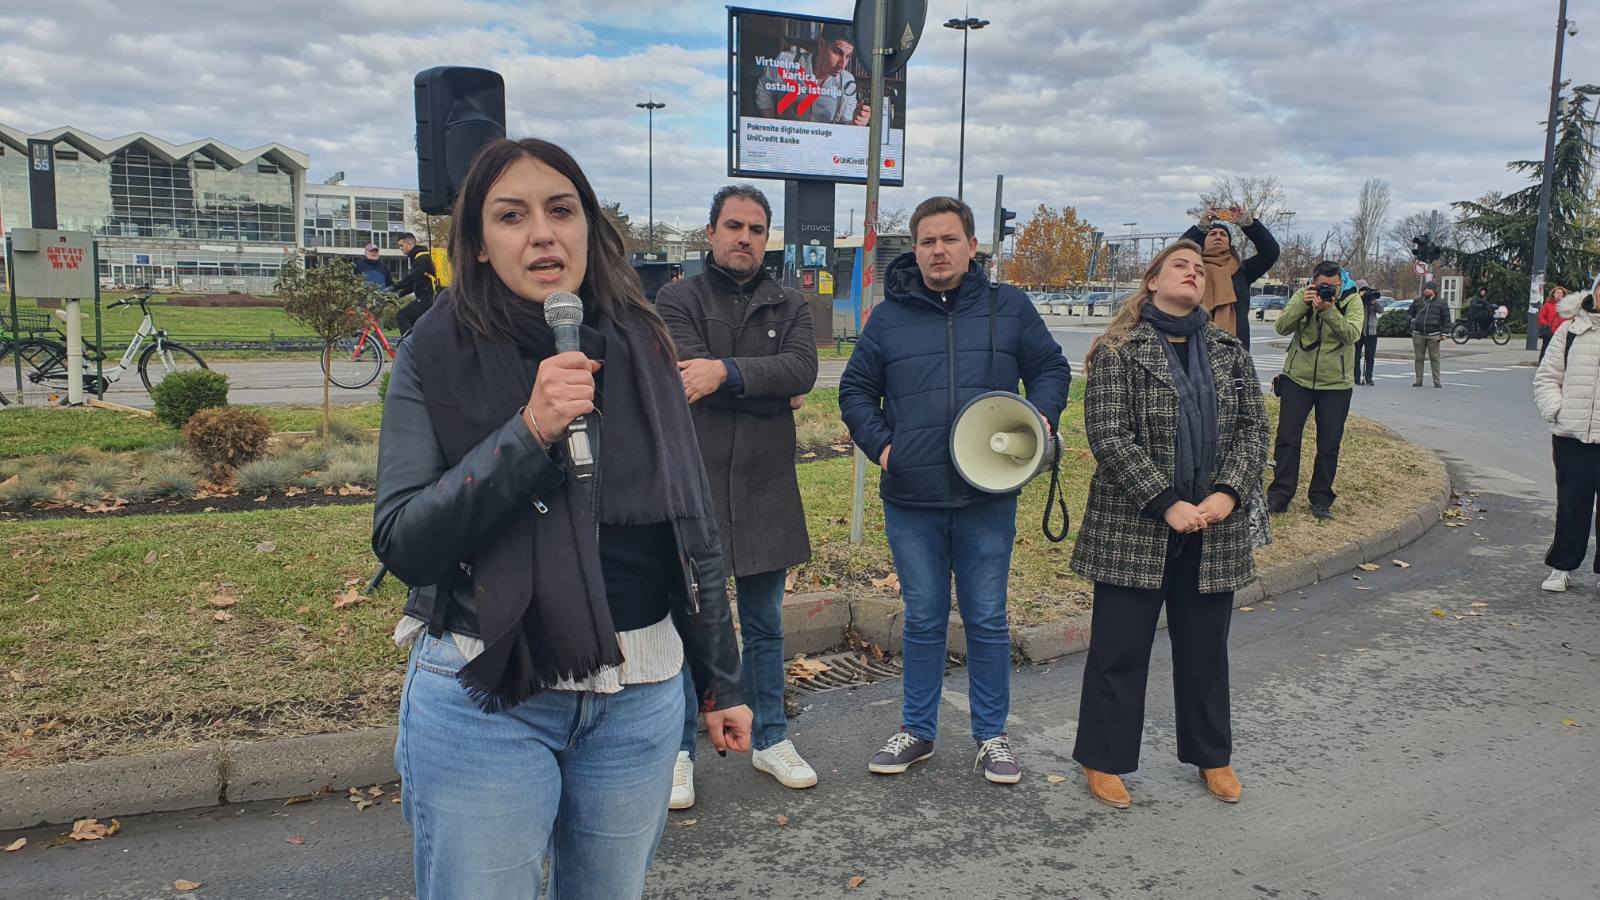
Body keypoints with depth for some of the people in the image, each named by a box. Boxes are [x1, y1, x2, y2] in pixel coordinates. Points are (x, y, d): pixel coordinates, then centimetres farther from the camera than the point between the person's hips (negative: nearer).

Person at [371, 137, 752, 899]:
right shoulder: (438, 355, -7)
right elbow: (401, 544, -14)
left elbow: (693, 526, 6)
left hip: (639, 699, 3)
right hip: (484, 701, -3)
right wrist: (528, 433, -25)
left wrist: (721, 679, 8)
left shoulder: (640, 348, 1)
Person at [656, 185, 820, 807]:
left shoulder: (789, 306, 10)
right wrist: (774, 393, -10)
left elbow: (803, 369, -10)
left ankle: (770, 740, 29)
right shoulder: (677, 300, 1)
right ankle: (679, 750, 19)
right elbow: (691, 376, -16)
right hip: (693, 485, -3)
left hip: (765, 491, 3)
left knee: (765, 627, 15)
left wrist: (728, 372, -21)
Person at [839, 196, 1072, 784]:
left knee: (987, 620, 9)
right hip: (912, 499, 1)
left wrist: (1042, 415, -6)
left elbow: (1051, 368, 12)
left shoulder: (1009, 307, 4)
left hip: (989, 497, 0)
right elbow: (856, 391, 12)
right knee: (923, 620, 12)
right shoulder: (888, 317, 5)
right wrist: (880, 444, -1)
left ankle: (991, 735, 26)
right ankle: (917, 730, 28)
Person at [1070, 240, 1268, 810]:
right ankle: (1104, 759, 21)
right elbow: (1109, 437, -13)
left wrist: (1227, 493, -9)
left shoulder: (1230, 352, 10)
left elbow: (1252, 428, 7)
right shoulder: (1118, 352, -6)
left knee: (1206, 648, 17)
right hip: (1133, 528, -4)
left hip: (1213, 532, 5)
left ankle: (1212, 756, 34)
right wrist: (1166, 504, -18)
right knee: (1120, 649, 5)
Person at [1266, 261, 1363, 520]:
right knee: (1287, 438, 0)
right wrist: (1303, 305, -24)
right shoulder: (1302, 296, 0)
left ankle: (1321, 500, 16)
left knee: (1329, 445, 5)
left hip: (1336, 384, -1)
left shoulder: (1352, 301, -4)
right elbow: (1281, 327, -11)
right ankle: (1279, 496, 8)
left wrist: (1329, 311, -31)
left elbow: (1352, 335, -20)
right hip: (1297, 379, 1)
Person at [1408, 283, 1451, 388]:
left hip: (1434, 335, -3)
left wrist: (1444, 333, -5)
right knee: (1418, 358, 5)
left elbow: (1446, 319, 3)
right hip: (1418, 335, 3)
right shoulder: (1418, 301, 12)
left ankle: (1437, 381, 1)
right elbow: (1409, 313, 22)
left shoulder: (1441, 302, 5)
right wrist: (1411, 319, -2)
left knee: (1434, 358, -2)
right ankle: (1418, 380, 11)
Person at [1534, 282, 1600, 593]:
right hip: (1571, 438, 2)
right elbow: (1546, 377, 8)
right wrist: (1555, 410, -6)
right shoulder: (1571, 329, 4)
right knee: (1571, 505, 12)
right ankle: (1562, 567, 23)